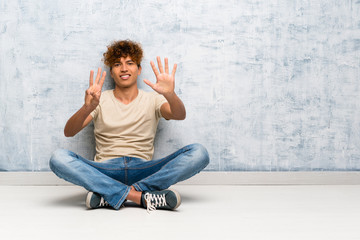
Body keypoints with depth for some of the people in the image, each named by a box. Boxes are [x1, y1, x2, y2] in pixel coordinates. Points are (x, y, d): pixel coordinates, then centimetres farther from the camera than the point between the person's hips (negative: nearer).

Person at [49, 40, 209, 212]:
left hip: (143, 170, 1)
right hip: (106, 170, 0)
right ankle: (141, 197, -31)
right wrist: (88, 107, -25)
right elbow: (68, 132, -4)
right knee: (58, 158, -27)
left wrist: (170, 95, -33)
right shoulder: (101, 101, 10)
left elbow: (180, 115, -9)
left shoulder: (152, 100, 12)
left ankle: (109, 196, -27)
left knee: (198, 153, -22)